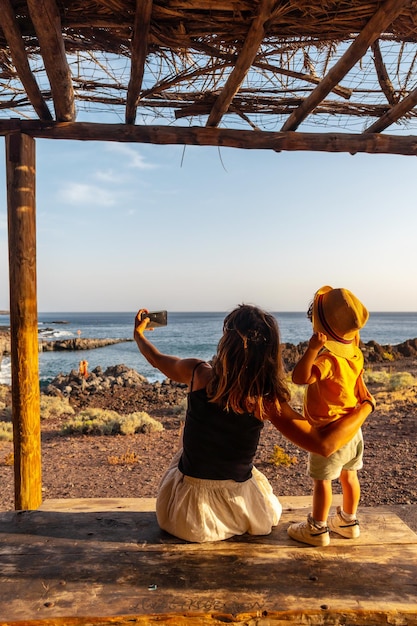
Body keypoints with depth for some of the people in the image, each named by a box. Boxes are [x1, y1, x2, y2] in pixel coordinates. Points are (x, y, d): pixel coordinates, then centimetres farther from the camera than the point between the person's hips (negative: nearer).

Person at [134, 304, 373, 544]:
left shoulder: (199, 374, -17)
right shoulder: (266, 401, -21)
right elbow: (325, 444, -23)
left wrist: (139, 334, 23)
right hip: (237, 504, 1)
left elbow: (158, 360, 3)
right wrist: (365, 407, -9)